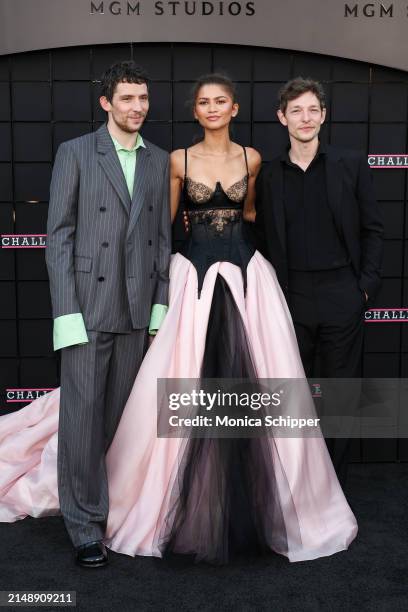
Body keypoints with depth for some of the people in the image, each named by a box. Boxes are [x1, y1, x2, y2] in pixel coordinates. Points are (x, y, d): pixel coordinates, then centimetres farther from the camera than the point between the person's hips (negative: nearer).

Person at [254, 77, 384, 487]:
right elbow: (264, 239, 9)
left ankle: (333, 481, 21)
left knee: (341, 390, 6)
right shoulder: (269, 175, 7)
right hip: (291, 296, 1)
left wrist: (367, 284, -4)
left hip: (342, 295, -1)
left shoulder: (351, 165, 3)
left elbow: (372, 229, 4)